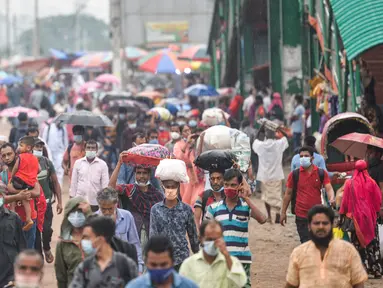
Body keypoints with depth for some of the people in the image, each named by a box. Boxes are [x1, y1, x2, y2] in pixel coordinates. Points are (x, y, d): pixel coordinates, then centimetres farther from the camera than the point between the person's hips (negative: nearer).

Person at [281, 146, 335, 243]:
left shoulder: (321, 173, 2)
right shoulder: (294, 174, 0)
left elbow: (329, 188, -6)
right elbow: (288, 193, 7)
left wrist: (331, 198, -29)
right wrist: (283, 212, 7)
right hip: (301, 216, -2)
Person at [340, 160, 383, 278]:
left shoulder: (350, 183, -7)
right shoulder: (371, 182, -4)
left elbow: (345, 201, -4)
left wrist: (343, 214, 6)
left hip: (356, 217, -1)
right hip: (370, 217, 1)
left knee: (358, 243, 4)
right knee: (373, 243, 8)